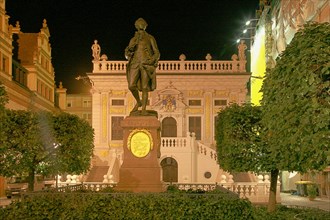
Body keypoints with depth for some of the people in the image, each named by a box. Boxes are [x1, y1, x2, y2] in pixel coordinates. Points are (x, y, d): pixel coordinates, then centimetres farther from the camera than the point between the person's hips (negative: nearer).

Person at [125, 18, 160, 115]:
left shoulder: (150, 38, 7)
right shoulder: (133, 39, 17)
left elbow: (157, 53, 4)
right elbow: (127, 52, 8)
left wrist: (151, 61, -13)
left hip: (146, 65, -3)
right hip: (135, 65, 3)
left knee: (144, 88, -7)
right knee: (131, 86, -11)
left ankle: (144, 109, -1)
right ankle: (138, 102, 14)